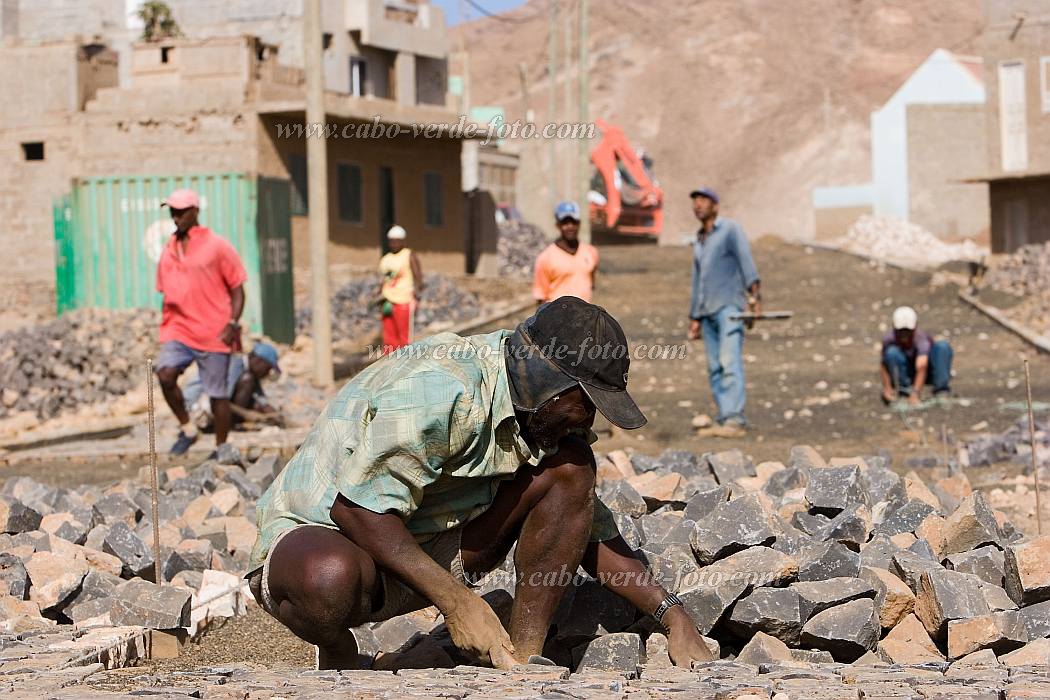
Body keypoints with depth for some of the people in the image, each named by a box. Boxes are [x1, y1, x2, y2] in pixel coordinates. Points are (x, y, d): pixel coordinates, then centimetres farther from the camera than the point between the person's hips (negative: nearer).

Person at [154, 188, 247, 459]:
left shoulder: (216, 246, -3)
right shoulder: (168, 251, 12)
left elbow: (237, 289, -2)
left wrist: (233, 324, -13)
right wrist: (166, 325, 16)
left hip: (213, 333, -4)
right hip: (178, 330, 4)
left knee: (217, 393, 2)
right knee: (165, 374, -21)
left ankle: (223, 448, 16)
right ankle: (187, 428, -3)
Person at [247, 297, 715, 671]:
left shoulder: (541, 413, 0)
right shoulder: (443, 389, -28)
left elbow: (590, 530, 8)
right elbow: (355, 507, -30)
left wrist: (673, 617, -3)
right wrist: (457, 601, -31)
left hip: (426, 548, 7)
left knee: (570, 464, -7)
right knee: (332, 576, -45)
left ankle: (523, 663, -7)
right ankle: (338, 656, -8)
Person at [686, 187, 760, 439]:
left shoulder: (730, 229, 3)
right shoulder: (699, 242, 24)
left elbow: (745, 259, -11)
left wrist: (754, 293, -25)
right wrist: (695, 318, 22)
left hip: (728, 307, -8)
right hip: (707, 311, 8)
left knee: (729, 363, -19)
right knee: (715, 369, 1)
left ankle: (735, 420, -27)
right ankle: (724, 420, 1)